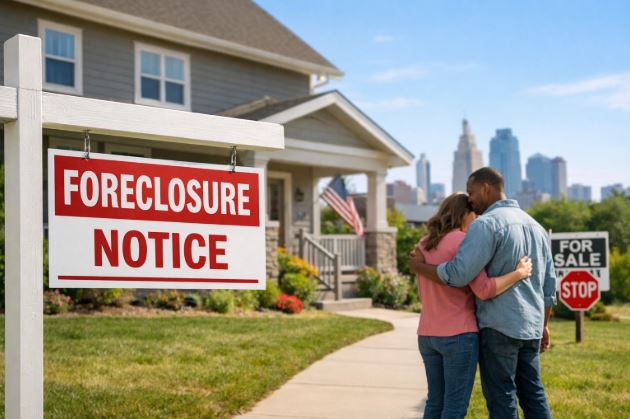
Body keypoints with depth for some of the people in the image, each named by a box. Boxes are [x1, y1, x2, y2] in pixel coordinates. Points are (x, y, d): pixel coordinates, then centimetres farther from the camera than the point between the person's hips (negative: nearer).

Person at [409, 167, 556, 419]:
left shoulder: (487, 224, -12)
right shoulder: (534, 225, 15)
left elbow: (458, 274, -22)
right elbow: (548, 283, 18)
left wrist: (419, 267, -7)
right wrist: (543, 325, 25)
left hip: (498, 326, -8)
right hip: (530, 327, 8)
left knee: (501, 398, -1)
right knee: (532, 393, 14)